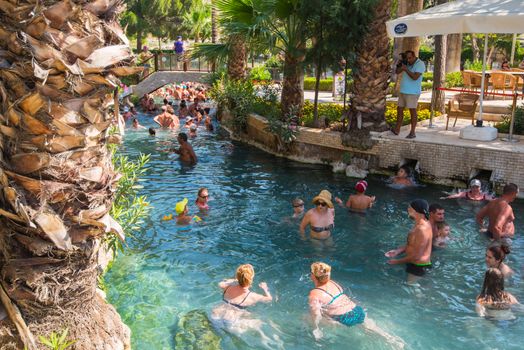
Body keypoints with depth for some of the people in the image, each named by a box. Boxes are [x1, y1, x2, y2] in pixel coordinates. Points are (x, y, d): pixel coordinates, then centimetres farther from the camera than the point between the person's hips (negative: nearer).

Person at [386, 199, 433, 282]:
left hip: (418, 267, -10)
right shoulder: (420, 224, 5)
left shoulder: (422, 230, -28)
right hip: (415, 264, 10)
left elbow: (416, 256, -26)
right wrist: (398, 251, 2)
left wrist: (397, 261, -16)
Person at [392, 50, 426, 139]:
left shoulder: (420, 64, -11)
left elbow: (415, 77, -22)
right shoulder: (406, 62, 9)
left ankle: (412, 133, 0)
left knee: (412, 111, -4)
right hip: (403, 91, 7)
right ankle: (397, 129, 17)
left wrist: (406, 69, -20)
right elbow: (397, 72, 8)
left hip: (413, 92, -7)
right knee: (399, 109, 9)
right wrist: (400, 65, -10)